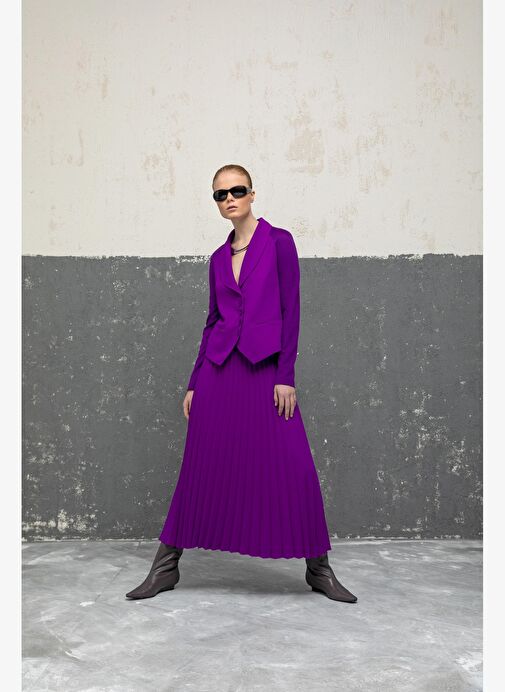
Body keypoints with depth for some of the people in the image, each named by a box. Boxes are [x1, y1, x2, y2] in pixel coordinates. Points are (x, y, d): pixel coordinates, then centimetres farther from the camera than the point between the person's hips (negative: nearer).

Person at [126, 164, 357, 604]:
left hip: (265, 368, -4)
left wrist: (286, 376, -11)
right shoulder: (219, 258, 14)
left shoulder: (279, 242, 1)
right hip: (219, 370, 4)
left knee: (295, 469, -3)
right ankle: (165, 568, 17)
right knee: (202, 468, 6)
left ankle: (319, 568, 14)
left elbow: (291, 312, -4)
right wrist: (193, 383, 13)